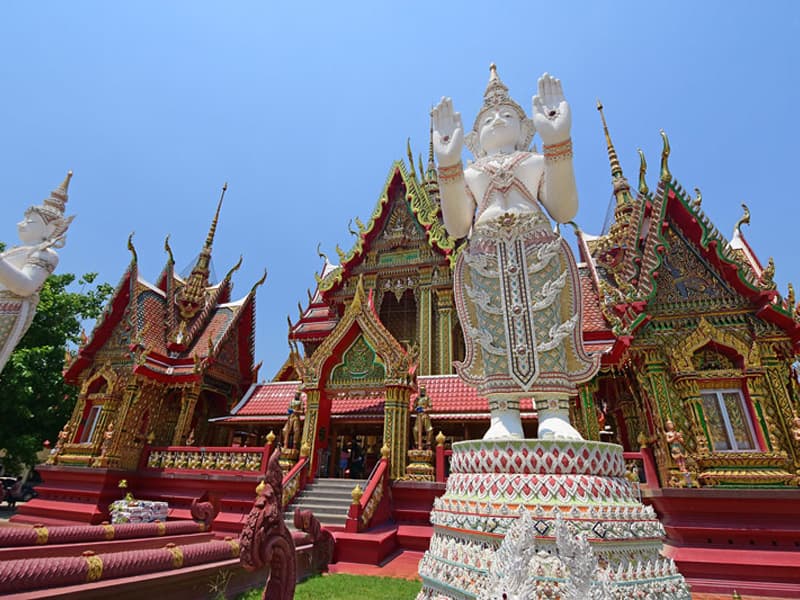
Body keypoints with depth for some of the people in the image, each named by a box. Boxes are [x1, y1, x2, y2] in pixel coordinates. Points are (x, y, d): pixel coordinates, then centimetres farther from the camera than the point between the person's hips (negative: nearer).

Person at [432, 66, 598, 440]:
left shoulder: (538, 162, 25)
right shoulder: (468, 174, 26)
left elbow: (564, 211, 5)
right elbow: (456, 228, 6)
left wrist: (558, 143, -3)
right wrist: (448, 165, -2)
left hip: (538, 250, 0)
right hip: (485, 257, 1)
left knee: (545, 323, -15)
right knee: (493, 327, -15)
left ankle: (555, 414, -17)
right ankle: (503, 416, -16)